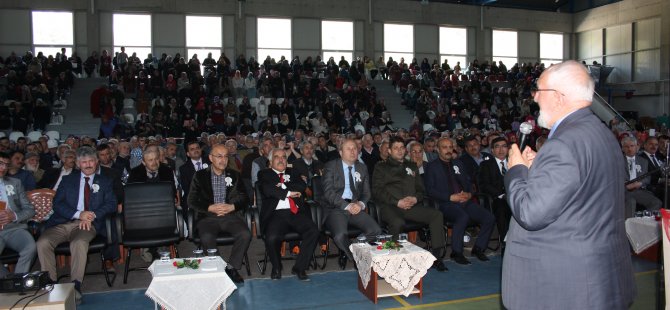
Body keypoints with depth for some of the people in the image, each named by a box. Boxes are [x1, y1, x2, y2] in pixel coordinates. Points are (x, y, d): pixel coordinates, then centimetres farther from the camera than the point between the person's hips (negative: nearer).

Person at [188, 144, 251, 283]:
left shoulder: (234, 175, 13)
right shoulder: (200, 176, 7)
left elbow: (244, 199, 11)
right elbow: (192, 201, 2)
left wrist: (231, 207, -10)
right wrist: (210, 208, -13)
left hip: (230, 215, 2)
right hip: (208, 217, -2)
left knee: (245, 234, -26)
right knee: (207, 238, -33)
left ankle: (231, 267, -9)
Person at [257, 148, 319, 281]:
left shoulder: (292, 173, 26)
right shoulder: (264, 174, 17)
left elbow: (302, 186, 6)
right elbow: (267, 190, -5)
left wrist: (283, 186, -3)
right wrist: (289, 192, -2)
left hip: (296, 212, 3)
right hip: (276, 214, -3)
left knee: (313, 231, -25)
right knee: (272, 238, -31)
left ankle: (299, 267, -7)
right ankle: (276, 267, 2)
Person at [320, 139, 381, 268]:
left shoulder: (362, 168, 18)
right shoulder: (331, 166, 3)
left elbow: (366, 192, 17)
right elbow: (328, 192, -7)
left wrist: (361, 204, -6)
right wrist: (347, 206, -17)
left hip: (356, 207, 4)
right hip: (335, 208, -4)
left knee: (376, 231, -21)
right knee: (340, 235, -33)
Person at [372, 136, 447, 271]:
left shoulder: (411, 166, 25)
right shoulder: (381, 167, 11)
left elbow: (421, 189, 22)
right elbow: (377, 191, 0)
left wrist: (415, 199, -2)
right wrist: (397, 202, -11)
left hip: (411, 205, 4)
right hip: (390, 206, -4)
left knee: (437, 215, -19)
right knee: (397, 222, -38)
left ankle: (436, 256, -14)